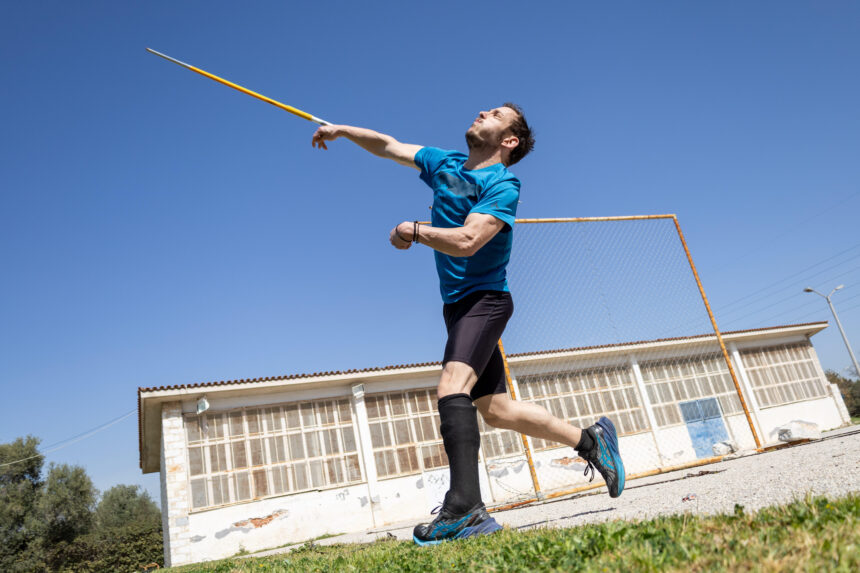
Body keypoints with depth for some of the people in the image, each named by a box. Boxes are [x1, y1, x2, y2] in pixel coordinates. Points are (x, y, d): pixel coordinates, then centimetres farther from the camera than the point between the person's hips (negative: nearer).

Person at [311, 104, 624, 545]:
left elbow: (467, 241, -24)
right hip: (457, 305, 8)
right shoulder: (445, 163, 13)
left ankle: (465, 508, -34)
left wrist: (412, 231, -13)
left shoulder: (503, 185, -11)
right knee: (494, 408, 10)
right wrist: (344, 130, 12)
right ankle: (589, 439, 23)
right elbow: (389, 147, 20)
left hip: (484, 298, -8)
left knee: (453, 384, -29)